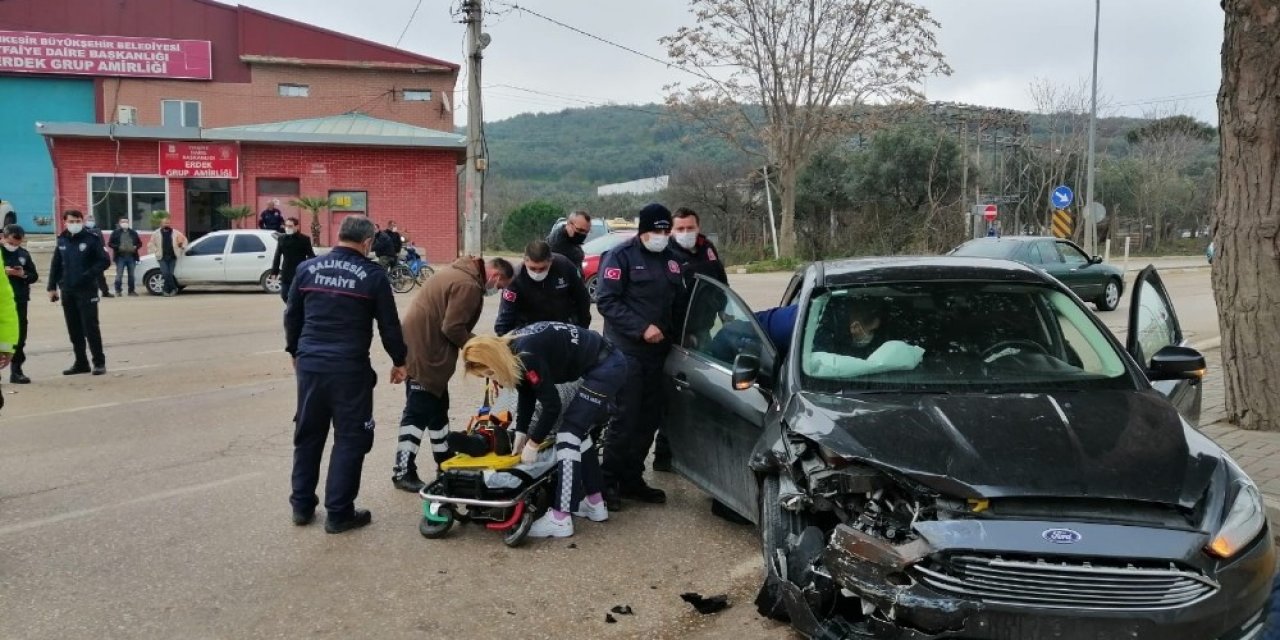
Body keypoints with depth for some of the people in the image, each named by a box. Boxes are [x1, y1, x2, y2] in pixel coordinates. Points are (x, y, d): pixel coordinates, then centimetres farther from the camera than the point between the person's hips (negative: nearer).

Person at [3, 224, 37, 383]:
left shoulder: (23, 254, 9)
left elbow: (34, 276, 13)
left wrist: (24, 274, -8)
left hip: (20, 300, 3)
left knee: (19, 335, 7)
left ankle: (16, 370, 15)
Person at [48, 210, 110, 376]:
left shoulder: (92, 239, -5)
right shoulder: (62, 240, 10)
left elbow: (104, 261, -8)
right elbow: (56, 265, 13)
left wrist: (88, 275, -18)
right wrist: (52, 287, 9)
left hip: (87, 290, -5)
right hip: (67, 291, 5)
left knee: (90, 327, -6)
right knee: (74, 329, 9)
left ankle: (99, 362, 1)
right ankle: (81, 362, 17)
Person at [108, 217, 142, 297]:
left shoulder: (133, 233, 10)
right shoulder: (116, 232, 2)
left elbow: (139, 243, 15)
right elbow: (110, 243, 0)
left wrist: (136, 247, -5)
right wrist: (118, 247, -15)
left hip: (131, 256, 3)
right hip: (120, 257, -3)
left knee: (131, 275, 8)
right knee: (119, 275, -4)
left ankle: (131, 291, 15)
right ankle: (118, 291, 4)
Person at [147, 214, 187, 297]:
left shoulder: (175, 233, 8)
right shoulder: (156, 233, 7)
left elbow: (184, 240, 19)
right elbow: (151, 244, 12)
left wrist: (182, 248, 9)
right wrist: (156, 251, 0)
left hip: (172, 257, 1)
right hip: (162, 257, -1)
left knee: (169, 274, -2)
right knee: (166, 273, -14)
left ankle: (167, 290, 9)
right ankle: (174, 288, -2)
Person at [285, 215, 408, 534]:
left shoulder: (307, 268, 6)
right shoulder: (373, 275, -6)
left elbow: (292, 316, 14)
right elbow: (389, 324, -2)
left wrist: (295, 353, 28)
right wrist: (399, 361, 12)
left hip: (310, 364, 5)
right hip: (349, 368, -5)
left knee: (308, 435, 16)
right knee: (350, 438, 4)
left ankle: (302, 505, 24)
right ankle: (338, 512, 7)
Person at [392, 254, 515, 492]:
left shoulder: (462, 273, 14)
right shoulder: (469, 285, -19)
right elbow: (453, 329, -22)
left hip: (426, 348, 11)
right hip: (424, 351, -11)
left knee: (437, 408, 18)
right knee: (419, 411, -5)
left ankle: (445, 463, 28)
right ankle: (403, 471, 1)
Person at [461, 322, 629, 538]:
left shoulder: (527, 355, -26)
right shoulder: (514, 351, 3)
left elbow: (551, 404, -21)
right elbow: (526, 394, 14)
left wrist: (533, 444, -11)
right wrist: (521, 433, 9)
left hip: (607, 369, -10)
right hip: (608, 366, 10)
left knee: (569, 433, -11)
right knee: (578, 430, 18)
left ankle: (560, 519, -11)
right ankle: (595, 504, 27)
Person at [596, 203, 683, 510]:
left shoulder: (671, 259, 14)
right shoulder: (621, 255, -6)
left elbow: (677, 301, 21)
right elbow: (606, 301, -13)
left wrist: (675, 332, 5)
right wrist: (641, 328, -19)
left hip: (658, 352, 7)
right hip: (626, 352, -6)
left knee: (649, 419, 9)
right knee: (624, 419, -7)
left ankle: (632, 479, 20)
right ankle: (609, 482, 4)